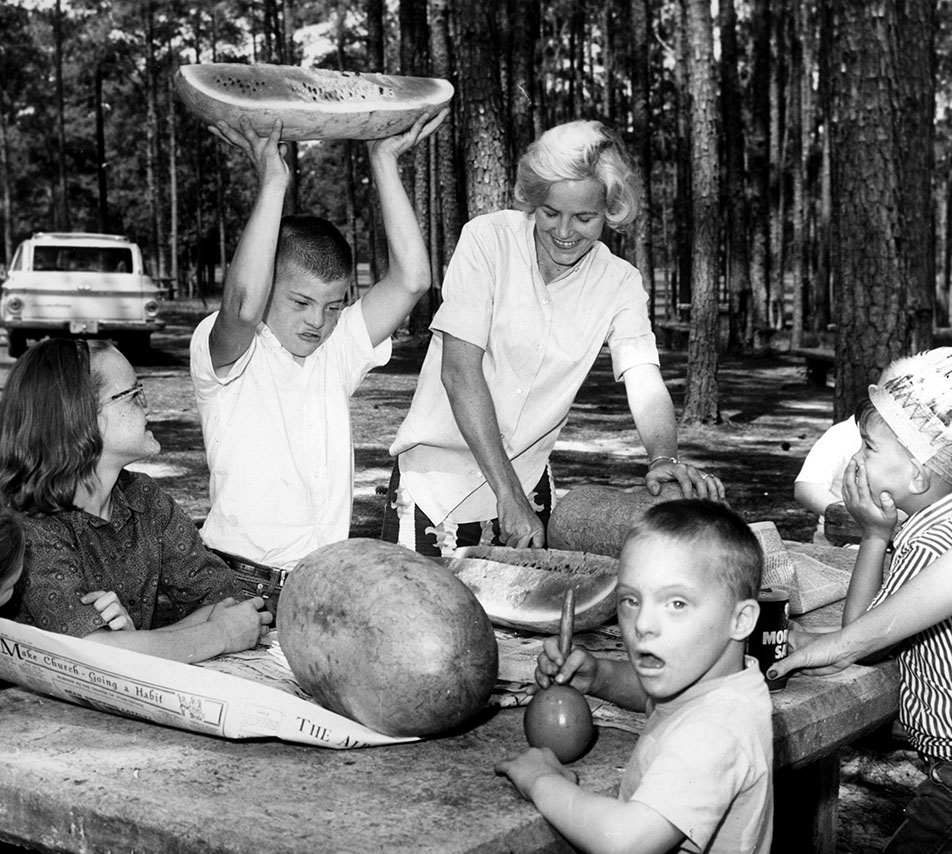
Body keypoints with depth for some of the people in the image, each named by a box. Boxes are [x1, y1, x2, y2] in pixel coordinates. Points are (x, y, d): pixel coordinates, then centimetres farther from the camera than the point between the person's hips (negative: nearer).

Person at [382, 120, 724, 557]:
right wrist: (508, 495, -26)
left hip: (527, 478, 3)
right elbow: (459, 373, -20)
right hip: (437, 474, -3)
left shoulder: (620, 283, -4)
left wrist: (664, 457, -38)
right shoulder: (487, 239, -15)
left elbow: (646, 385, -14)